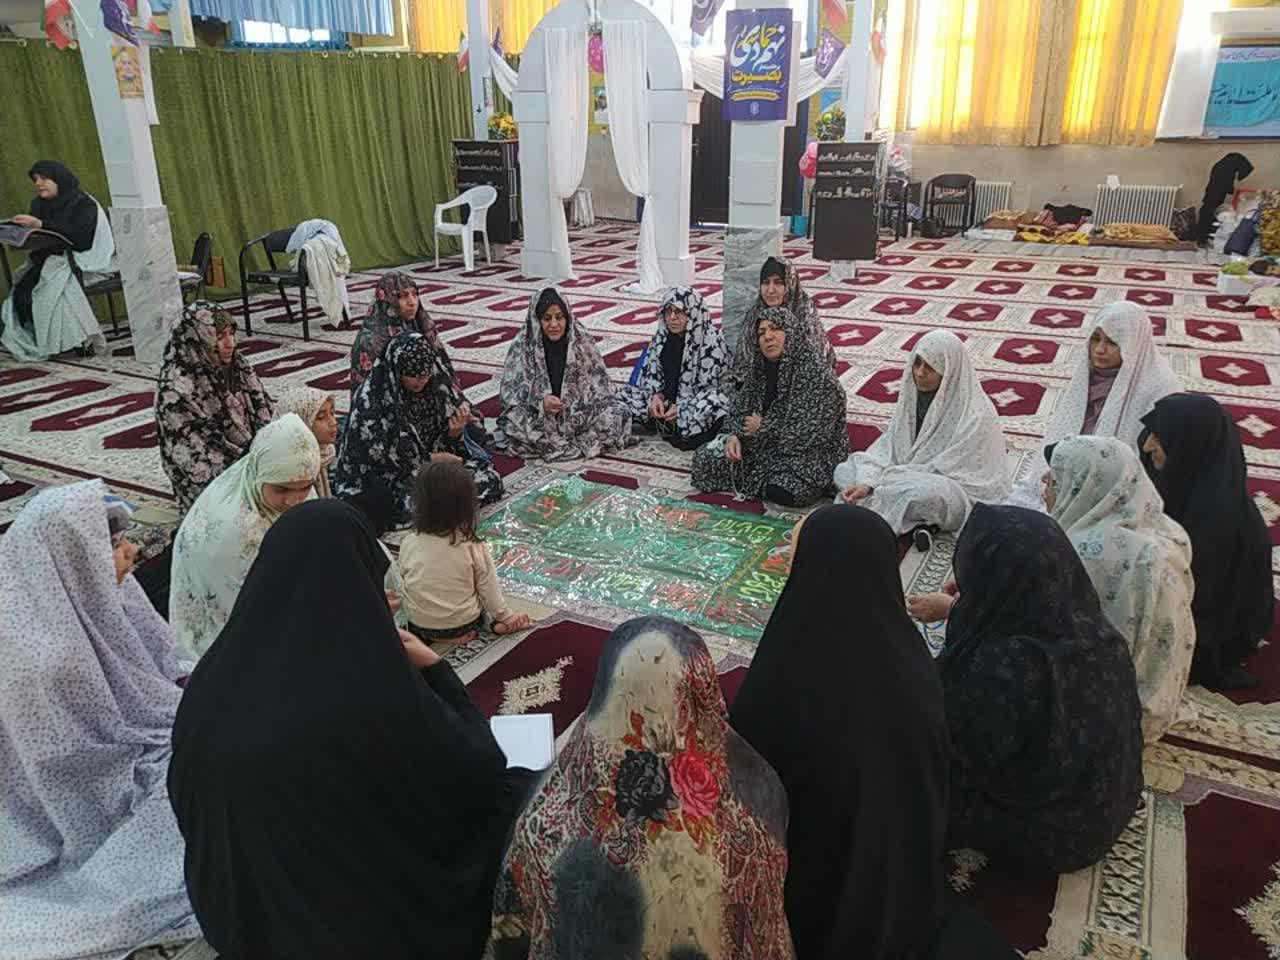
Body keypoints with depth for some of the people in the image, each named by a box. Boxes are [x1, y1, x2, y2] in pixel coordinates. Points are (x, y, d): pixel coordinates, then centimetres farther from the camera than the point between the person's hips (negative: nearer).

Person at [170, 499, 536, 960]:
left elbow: (188, 798, 4)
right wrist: (433, 669, -6)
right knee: (523, 791, 13)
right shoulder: (377, 694, -33)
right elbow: (479, 775, -16)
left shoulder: (213, 681, -15)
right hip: (380, 923, -6)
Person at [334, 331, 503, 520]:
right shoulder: (371, 400, -18)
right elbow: (376, 456, -15)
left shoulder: (436, 384, -3)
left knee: (490, 481, -14)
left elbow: (447, 443, 6)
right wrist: (431, 459, -15)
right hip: (391, 475, -5)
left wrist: (456, 432, -19)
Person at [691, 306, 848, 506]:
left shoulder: (817, 374, -21)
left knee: (784, 492, -33)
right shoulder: (761, 367, 3)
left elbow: (813, 432, -25)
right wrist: (734, 435, -14)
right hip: (763, 445, 6)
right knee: (704, 458, -4)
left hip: (808, 452, -6)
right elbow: (741, 407, 8)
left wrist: (763, 428, -17)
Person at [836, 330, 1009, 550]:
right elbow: (887, 445, -3)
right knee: (845, 470, -9)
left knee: (927, 492, -43)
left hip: (963, 496, -8)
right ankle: (918, 523, -17)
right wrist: (866, 483, -21)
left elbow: (942, 470, -21)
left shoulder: (976, 415, -21)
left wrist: (880, 483, -21)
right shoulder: (912, 394, -1)